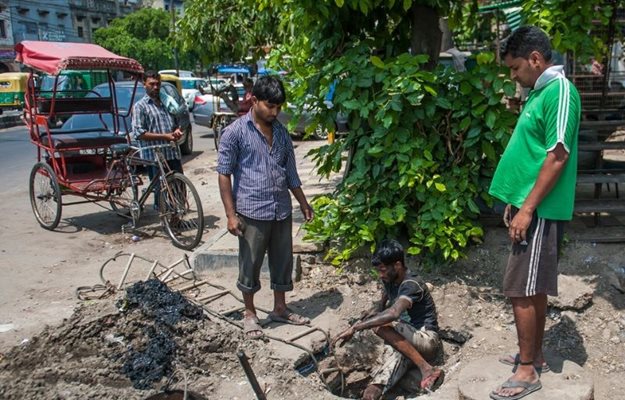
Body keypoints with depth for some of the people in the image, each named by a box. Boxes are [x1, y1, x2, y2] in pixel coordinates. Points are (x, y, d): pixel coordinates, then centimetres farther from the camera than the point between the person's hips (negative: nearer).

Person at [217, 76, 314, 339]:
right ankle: (249, 313, 25)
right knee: (250, 266, 7)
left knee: (283, 262, 15)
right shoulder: (235, 132, -8)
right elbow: (224, 174, -9)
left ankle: (280, 309, 32)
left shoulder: (281, 132, 8)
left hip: (282, 211, 6)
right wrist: (231, 214, -13)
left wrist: (303, 203, 16)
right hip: (252, 213, -5)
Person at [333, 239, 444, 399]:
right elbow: (381, 307, 22)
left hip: (426, 341, -7)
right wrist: (363, 322, 2)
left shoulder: (411, 285, -19)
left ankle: (426, 369, -30)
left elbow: (393, 313, -36)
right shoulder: (389, 280, 6)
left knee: (380, 325, -29)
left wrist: (354, 328, -34)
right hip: (406, 340, 7)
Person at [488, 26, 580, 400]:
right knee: (534, 288, 16)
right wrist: (515, 202, 19)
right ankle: (535, 356, 29)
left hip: (540, 212, -10)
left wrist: (527, 209, -21)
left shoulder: (559, 91, -15)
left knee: (522, 290, -4)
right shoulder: (539, 92, 15)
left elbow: (557, 157, -21)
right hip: (529, 206, 10)